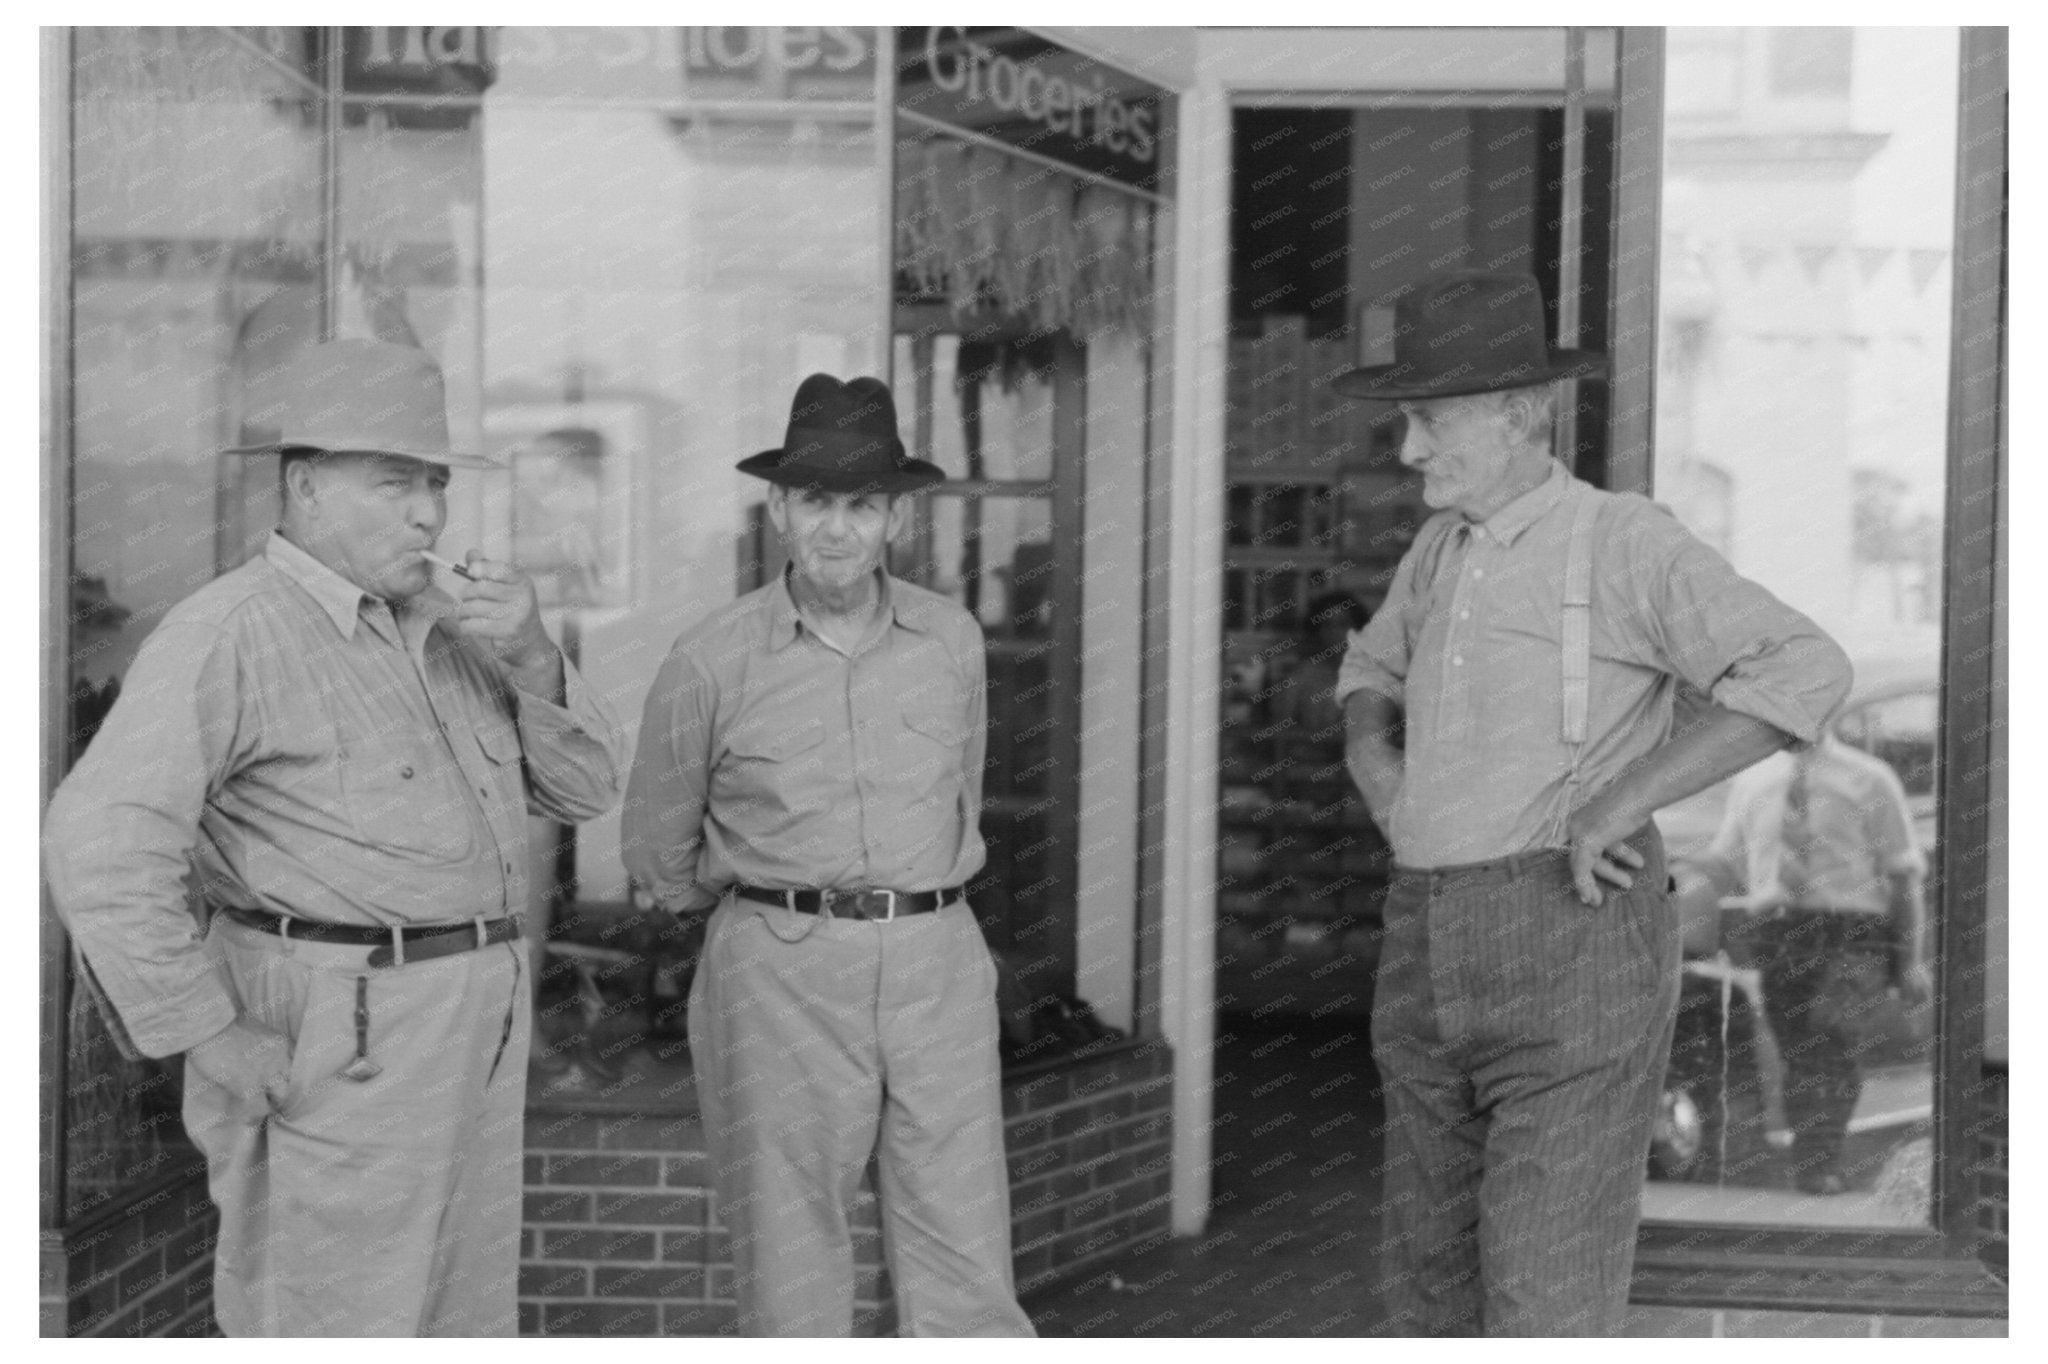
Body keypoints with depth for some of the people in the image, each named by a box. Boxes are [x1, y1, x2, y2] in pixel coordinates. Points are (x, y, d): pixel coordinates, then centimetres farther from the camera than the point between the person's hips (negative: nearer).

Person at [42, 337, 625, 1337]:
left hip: (469, 1022, 9)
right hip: (332, 1043, -8)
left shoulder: (436, 628, 13)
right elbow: (102, 844, -23)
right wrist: (210, 1037, -21)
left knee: (457, 1331, 14)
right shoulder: (231, 634, -14)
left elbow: (579, 784, 9)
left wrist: (530, 658, -8)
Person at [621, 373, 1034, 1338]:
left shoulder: (953, 641, 6)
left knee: (968, 1276, 1)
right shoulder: (712, 663, -3)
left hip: (939, 967, 2)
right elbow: (661, 858, 11)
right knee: (790, 1278, 4)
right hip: (782, 977, -2)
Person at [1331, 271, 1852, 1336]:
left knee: (1544, 1318, -10)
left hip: (1576, 953, -8)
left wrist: (1622, 803, -22)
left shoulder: (1625, 545, -7)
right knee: (1438, 1300, 13)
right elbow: (1375, 669, 36)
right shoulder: (1449, 547, 16)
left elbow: (1806, 674, -20)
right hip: (1438, 959, 8)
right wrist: (1368, 753, 12)